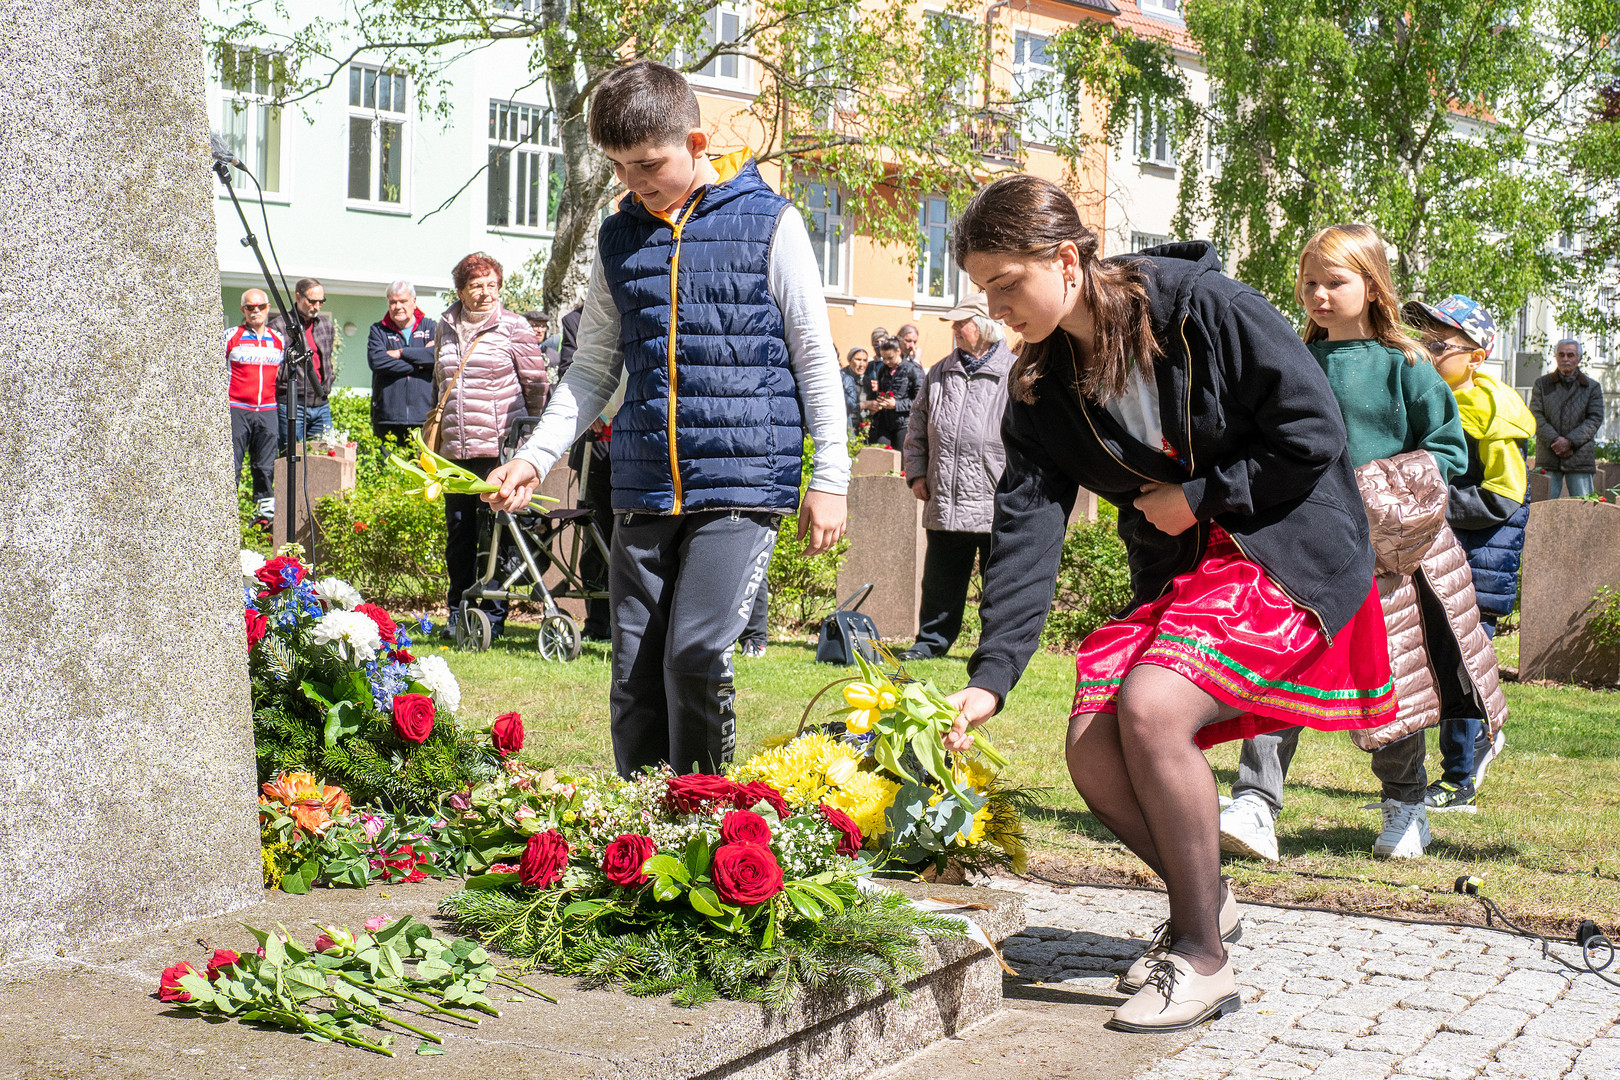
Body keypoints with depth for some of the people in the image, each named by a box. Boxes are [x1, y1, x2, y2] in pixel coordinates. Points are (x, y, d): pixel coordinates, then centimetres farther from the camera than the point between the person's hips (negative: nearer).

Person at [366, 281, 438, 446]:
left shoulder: (431, 328, 13)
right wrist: (418, 365, -7)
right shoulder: (378, 330, 13)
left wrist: (402, 353, -6)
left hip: (423, 416, 0)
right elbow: (376, 360, -7)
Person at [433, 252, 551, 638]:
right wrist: (438, 428, 25)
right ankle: (458, 613, 20)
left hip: (499, 448, -5)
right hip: (455, 450, 5)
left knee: (495, 534, -2)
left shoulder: (514, 327, -1)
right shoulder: (446, 328, 13)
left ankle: (493, 615, 6)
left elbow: (537, 384, 3)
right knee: (458, 532, 10)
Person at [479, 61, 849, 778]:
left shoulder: (769, 223, 0)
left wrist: (830, 478, -1)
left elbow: (816, 360, 2)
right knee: (635, 677, 6)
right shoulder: (619, 238, 13)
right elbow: (594, 369, 17)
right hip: (645, 492, 5)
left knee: (695, 656, -15)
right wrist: (536, 455, 4)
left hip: (742, 481, -5)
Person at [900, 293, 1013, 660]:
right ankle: (932, 640, 21)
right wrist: (917, 473, 12)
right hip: (944, 503, 4)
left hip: (998, 506, -4)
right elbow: (918, 429, 22)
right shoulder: (939, 374, 14)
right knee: (939, 581, 10)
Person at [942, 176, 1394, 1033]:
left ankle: (1203, 959, -12)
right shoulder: (1040, 387, -1)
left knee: (1151, 706, -27)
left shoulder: (1207, 309, -18)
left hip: (1283, 557, -7)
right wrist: (990, 675, -18)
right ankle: (1205, 899, 20)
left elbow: (1316, 434, -15)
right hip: (1174, 576, 7)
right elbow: (1026, 530, -8)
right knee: (1095, 754, -9)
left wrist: (1198, 495, -13)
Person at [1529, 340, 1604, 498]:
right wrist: (1554, 441, -12)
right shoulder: (1542, 384, 12)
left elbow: (1595, 419, 1)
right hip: (1548, 460, 0)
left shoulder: (1592, 387, 11)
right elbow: (1536, 417, 2)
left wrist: (1570, 441, -12)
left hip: (1581, 459, 0)